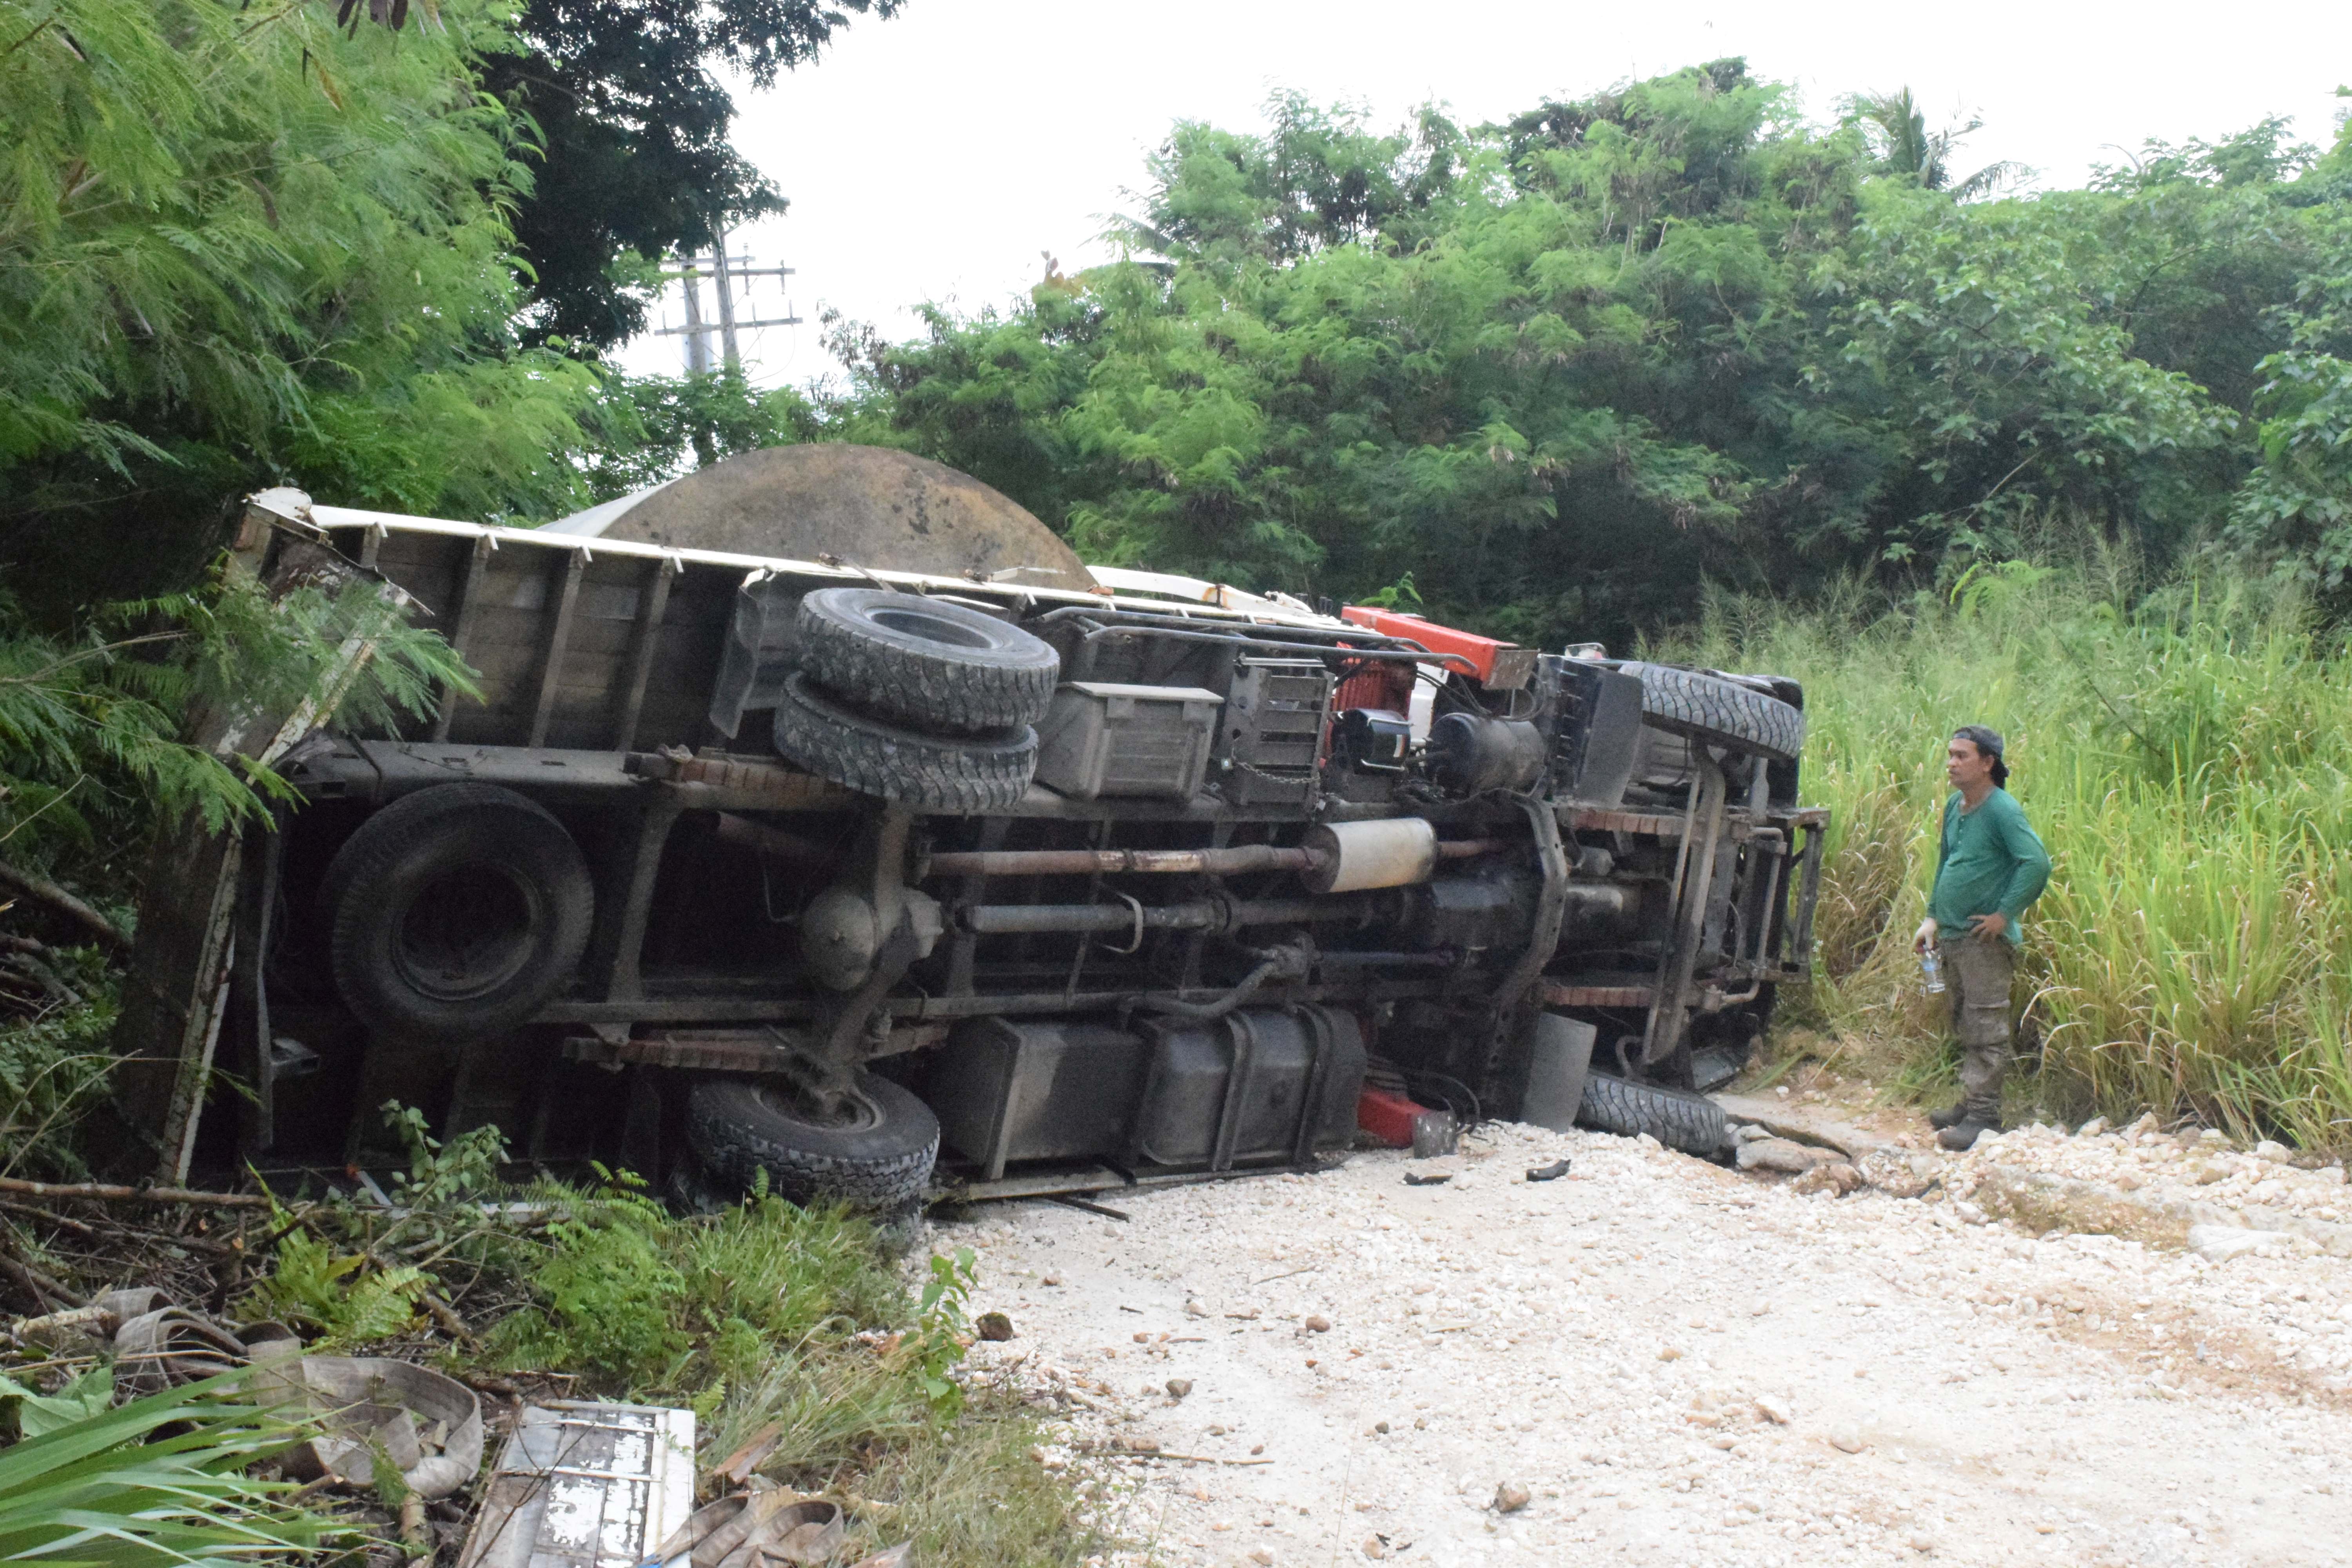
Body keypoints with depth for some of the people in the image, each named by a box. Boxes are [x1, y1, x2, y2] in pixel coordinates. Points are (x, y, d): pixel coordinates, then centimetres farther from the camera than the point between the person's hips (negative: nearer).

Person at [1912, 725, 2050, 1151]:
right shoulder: (1955, 806, 12)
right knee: (1964, 1026, 15)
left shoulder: (2002, 809, -15)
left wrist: (2004, 915, -19)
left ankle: (1983, 1115, -3)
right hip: (1952, 936, 9)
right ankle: (1970, 1104, 25)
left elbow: (2037, 864, -24)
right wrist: (1932, 917, 18)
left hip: (1985, 940, -9)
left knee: (1985, 1029, -5)